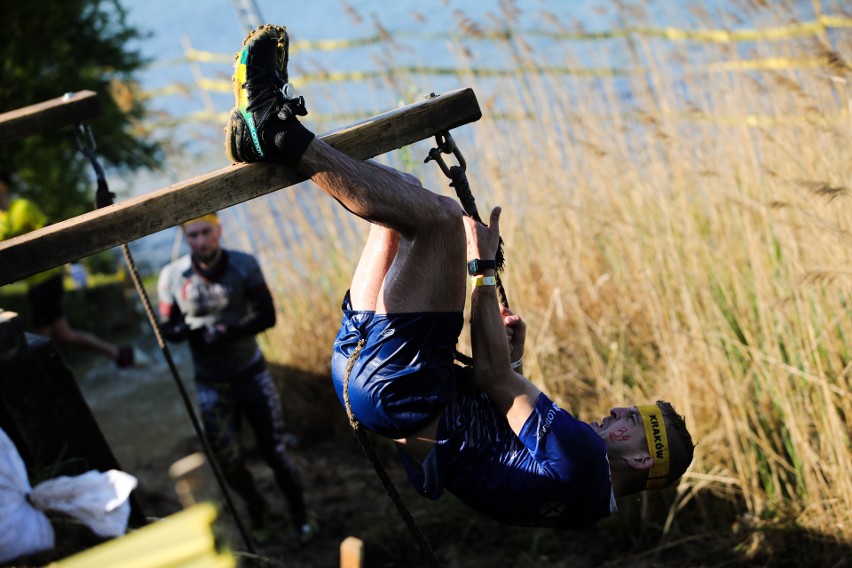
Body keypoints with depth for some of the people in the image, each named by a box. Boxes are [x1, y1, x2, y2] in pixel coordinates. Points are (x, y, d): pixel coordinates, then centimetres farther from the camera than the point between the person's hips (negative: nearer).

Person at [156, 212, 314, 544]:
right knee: (229, 464, 7)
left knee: (274, 452, 3)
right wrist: (193, 329, -25)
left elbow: (267, 316, -14)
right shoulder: (172, 276, -10)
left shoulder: (244, 265, -13)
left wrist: (226, 330, -27)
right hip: (211, 385, 1)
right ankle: (256, 509, 37)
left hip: (251, 374, -1)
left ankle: (299, 516, 26)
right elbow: (166, 329, -3)